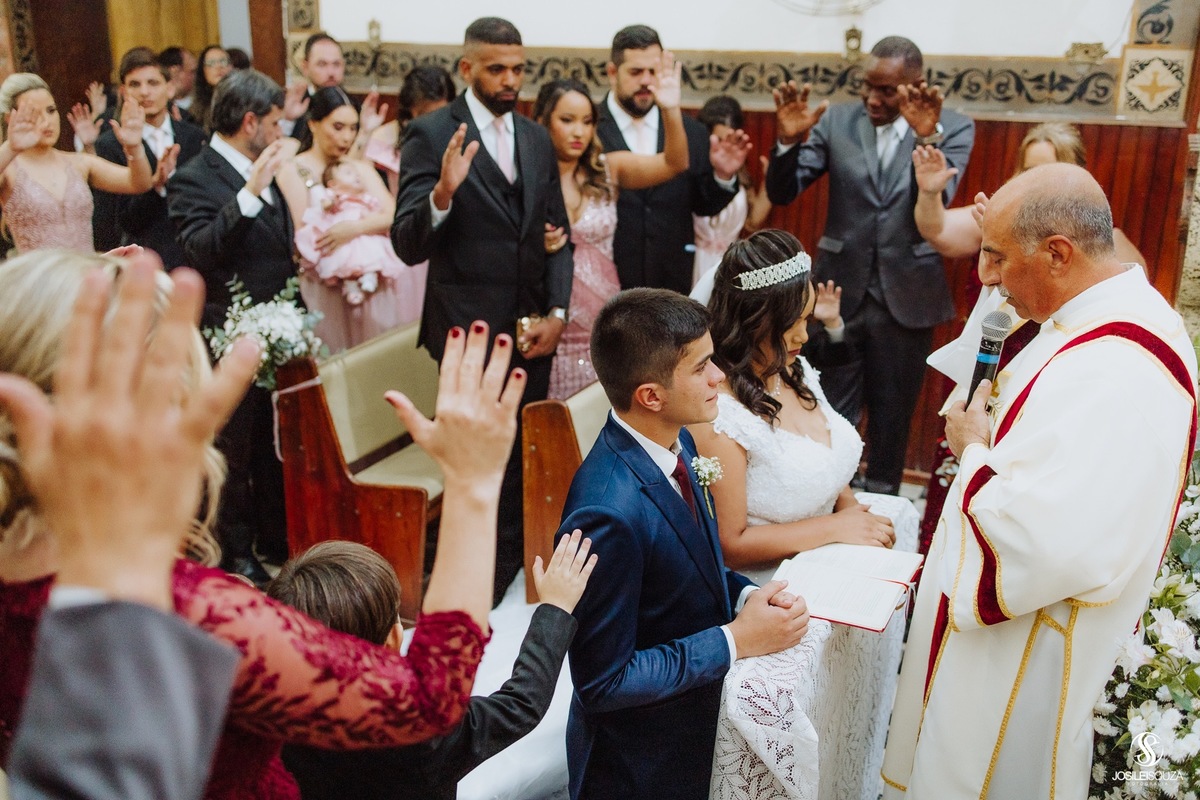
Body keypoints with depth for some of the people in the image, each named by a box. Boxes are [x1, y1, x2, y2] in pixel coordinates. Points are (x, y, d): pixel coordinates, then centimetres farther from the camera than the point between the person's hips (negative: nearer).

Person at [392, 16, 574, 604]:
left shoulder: (537, 139, 10)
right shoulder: (431, 134, -7)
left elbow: (558, 236, 14)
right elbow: (409, 246, -14)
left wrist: (557, 313, 0)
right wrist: (443, 192, -33)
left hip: (533, 331, 5)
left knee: (523, 466, 14)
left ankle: (518, 579, 29)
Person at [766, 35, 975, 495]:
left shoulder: (952, 128, -5)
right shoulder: (836, 122, -3)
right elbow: (782, 193, -7)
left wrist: (927, 137, -32)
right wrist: (789, 140, -26)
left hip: (906, 297, 0)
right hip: (839, 290, 0)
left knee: (893, 417, 16)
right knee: (832, 415, 12)